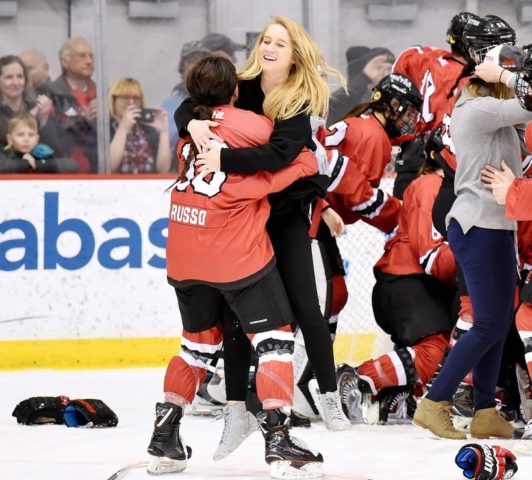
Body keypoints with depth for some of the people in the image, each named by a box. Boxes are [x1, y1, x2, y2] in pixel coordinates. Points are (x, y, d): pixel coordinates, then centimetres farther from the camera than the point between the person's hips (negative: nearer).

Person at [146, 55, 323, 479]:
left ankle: (164, 437, 20)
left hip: (184, 257, 7)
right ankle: (277, 440, -13)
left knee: (200, 341, 21)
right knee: (274, 339, -1)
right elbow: (304, 163, -10)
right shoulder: (250, 125, -9)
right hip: (236, 253, -7)